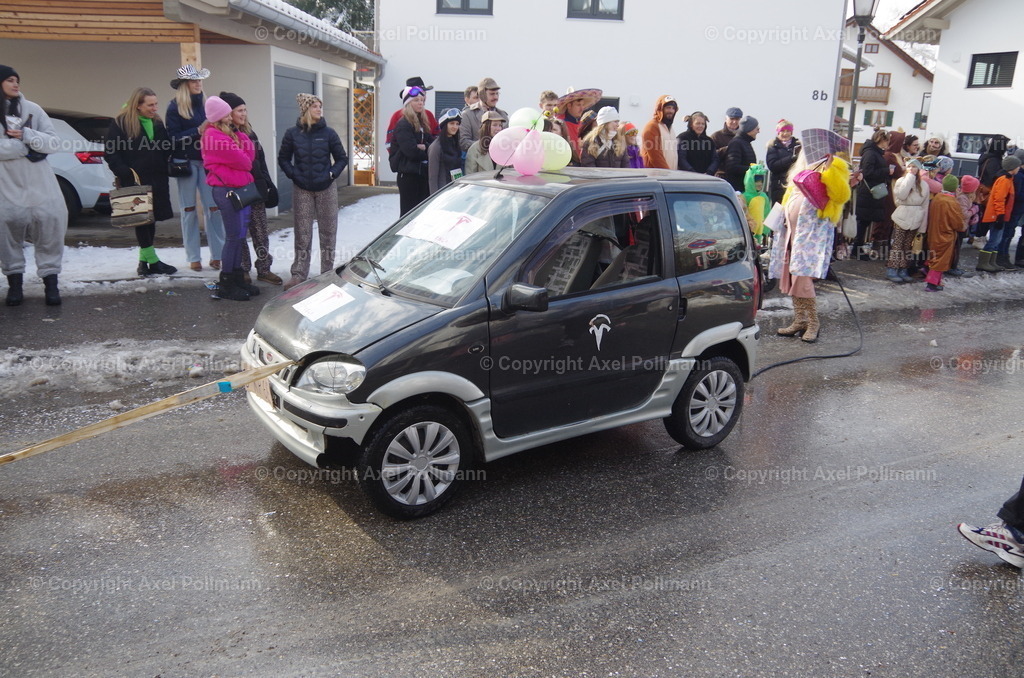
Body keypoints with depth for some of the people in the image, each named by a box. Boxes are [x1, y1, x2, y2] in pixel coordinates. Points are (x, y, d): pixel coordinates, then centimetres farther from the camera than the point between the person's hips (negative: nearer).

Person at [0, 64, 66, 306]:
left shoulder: (32, 109, 5)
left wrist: (26, 135, -14)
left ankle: (50, 280, 2)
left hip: (38, 180, 1)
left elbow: (55, 143, 0)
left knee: (50, 220, -5)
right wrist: (27, 148, -13)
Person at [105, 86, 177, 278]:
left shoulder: (157, 123, 13)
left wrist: (163, 171, 7)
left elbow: (167, 149, 21)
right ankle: (152, 261, 0)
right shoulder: (120, 123, -5)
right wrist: (125, 173, -18)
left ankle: (144, 262, 19)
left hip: (156, 181, 6)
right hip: (134, 182, -6)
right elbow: (110, 153, -8)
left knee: (151, 219, 10)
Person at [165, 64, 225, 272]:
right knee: (189, 210, 4)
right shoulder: (175, 107, -1)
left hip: (207, 161, 3)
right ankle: (193, 258, 10)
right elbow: (174, 137, -7)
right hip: (187, 162, -2)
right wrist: (198, 131, -16)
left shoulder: (207, 103, 11)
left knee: (214, 207, -5)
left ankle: (217, 255, 3)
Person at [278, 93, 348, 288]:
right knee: (302, 233, 1)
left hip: (326, 189, 0)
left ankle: (328, 273, 16)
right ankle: (299, 274, 6)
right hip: (302, 191, 0)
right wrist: (293, 175, -6)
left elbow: (342, 158, 6)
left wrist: (332, 174, -7)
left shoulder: (328, 133, -1)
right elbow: (283, 159, 7)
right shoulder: (293, 134, -1)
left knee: (328, 232, 6)